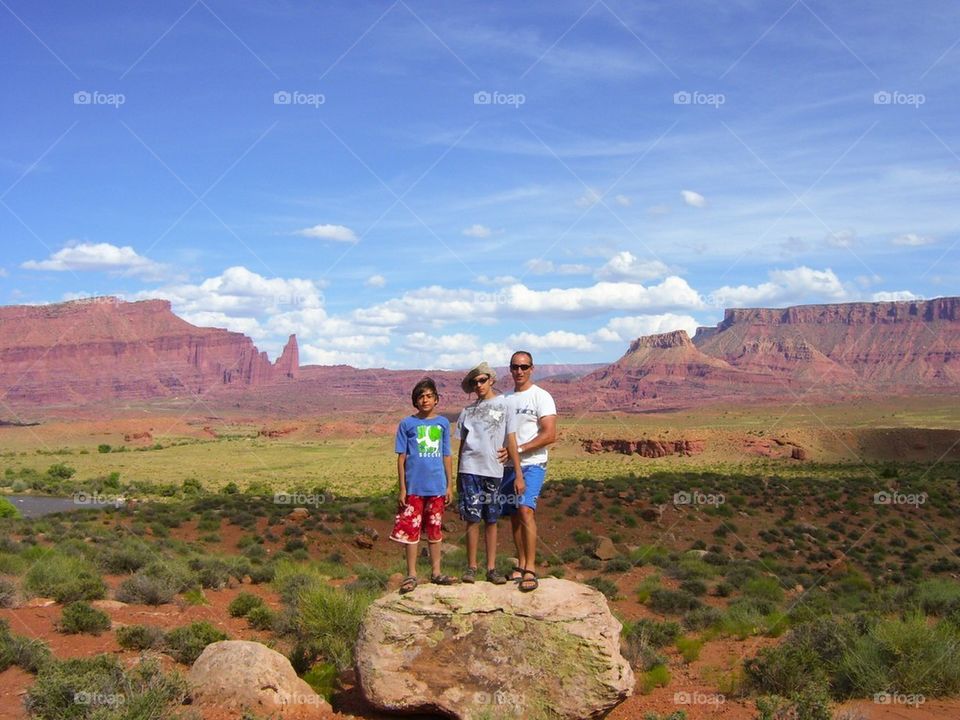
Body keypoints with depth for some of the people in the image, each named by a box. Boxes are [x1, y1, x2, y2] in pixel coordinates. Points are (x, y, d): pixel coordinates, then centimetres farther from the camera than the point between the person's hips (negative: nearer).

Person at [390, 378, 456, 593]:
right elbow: (401, 457, 1)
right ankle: (411, 575, 10)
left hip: (437, 487, 2)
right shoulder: (407, 424, 0)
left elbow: (446, 456, 10)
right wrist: (402, 489, -3)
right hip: (414, 487, -2)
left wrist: (449, 485, 7)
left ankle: (436, 572, 20)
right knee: (410, 530, 1)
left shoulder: (443, 423, 6)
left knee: (435, 530, 11)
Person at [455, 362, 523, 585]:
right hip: (470, 470, 1)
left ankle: (491, 567, 12)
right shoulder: (468, 411, 10)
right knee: (472, 519, -1)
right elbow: (462, 445, 13)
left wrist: (518, 474, -5)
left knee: (491, 520, 5)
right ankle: (471, 567, 7)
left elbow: (511, 442, 0)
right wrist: (457, 477, 13)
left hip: (494, 471, -1)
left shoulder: (504, 406, 4)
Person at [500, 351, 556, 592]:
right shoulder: (505, 399, 15)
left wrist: (518, 449, -19)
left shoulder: (541, 396, -5)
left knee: (525, 510, -21)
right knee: (514, 515, 7)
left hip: (532, 464, -6)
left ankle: (530, 570, -20)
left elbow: (550, 435, -13)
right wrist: (499, 452, 4)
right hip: (508, 466, 6)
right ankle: (521, 565, 17)